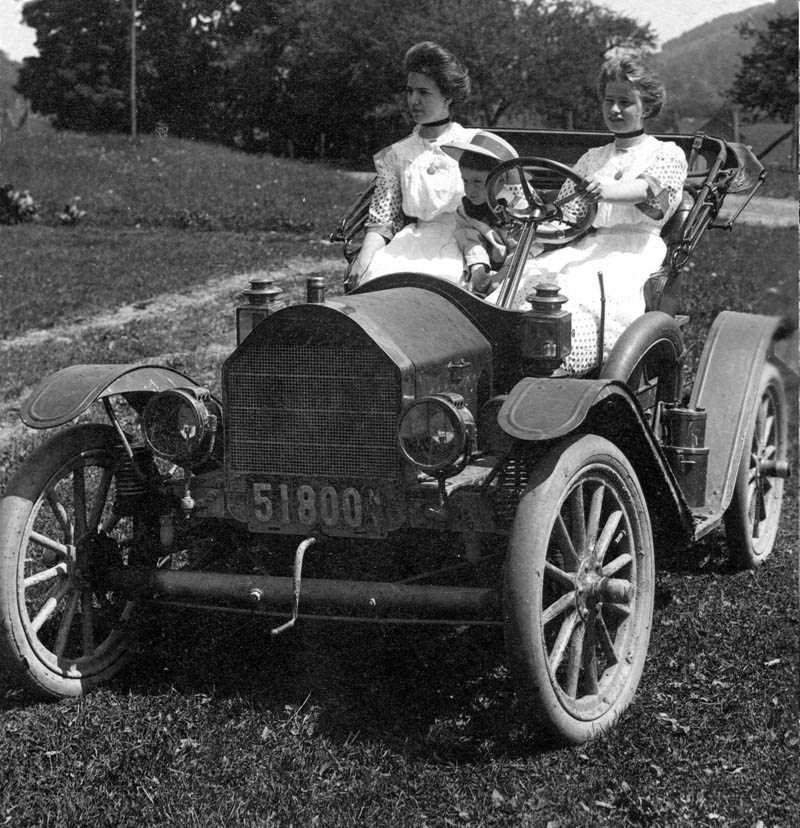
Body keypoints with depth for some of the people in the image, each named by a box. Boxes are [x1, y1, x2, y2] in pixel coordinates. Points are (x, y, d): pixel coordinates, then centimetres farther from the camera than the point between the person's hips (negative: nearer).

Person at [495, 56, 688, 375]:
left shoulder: (668, 154, 13)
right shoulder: (592, 159, 29)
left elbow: (648, 188, -12)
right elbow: (566, 217, 18)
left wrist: (608, 190, -34)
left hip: (635, 247, -4)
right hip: (586, 245, 4)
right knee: (531, 275, -28)